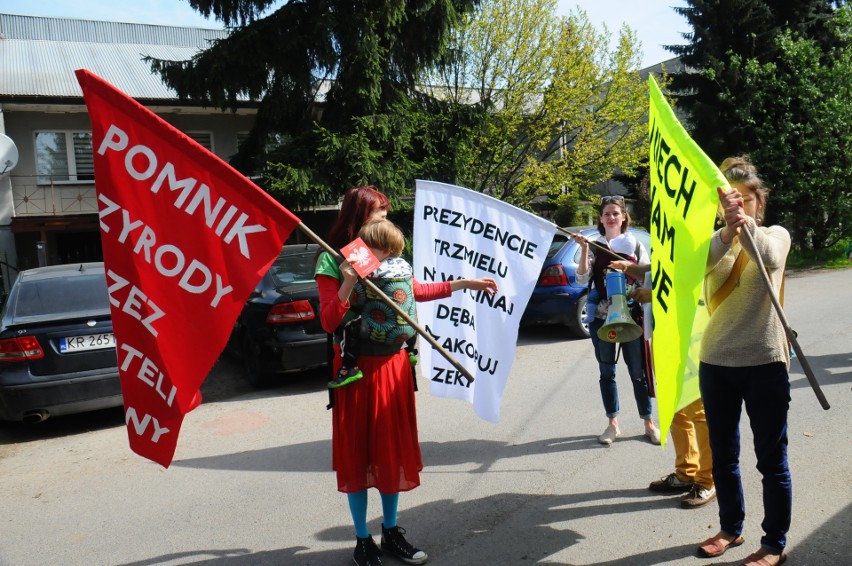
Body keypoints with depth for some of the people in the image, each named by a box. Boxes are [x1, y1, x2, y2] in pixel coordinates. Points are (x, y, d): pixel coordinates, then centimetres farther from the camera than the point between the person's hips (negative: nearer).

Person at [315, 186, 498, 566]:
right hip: (356, 366, -5)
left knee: (393, 447, 12)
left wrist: (463, 283, 19)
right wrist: (348, 285, -24)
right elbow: (328, 322, -10)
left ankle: (391, 532, 28)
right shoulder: (332, 259, -7)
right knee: (357, 450, 5)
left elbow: (415, 290, 21)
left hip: (393, 364, 5)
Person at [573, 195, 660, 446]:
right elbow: (582, 278, -4)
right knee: (607, 372, 9)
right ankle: (613, 424, 20)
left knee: (638, 371, 4)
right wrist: (584, 249, -14)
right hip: (602, 316, 1)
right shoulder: (594, 245, 5)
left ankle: (649, 423, 18)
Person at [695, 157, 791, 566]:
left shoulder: (776, 235, 2)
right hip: (716, 362, 3)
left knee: (771, 460, 4)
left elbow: (769, 258, -23)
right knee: (723, 456, 14)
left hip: (764, 362, -3)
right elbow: (695, 264, -19)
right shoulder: (715, 242, 6)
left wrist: (747, 224, -39)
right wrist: (727, 230, -35)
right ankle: (731, 528, 32)